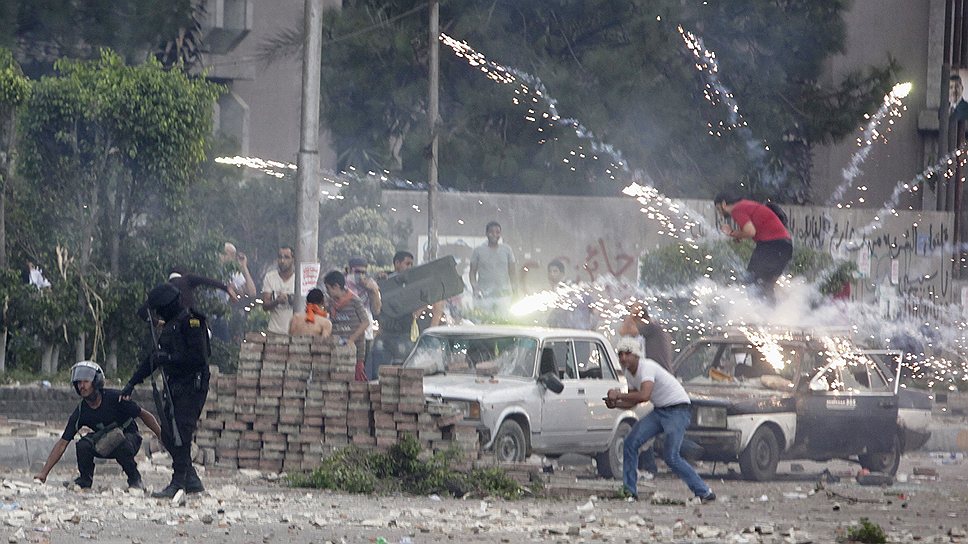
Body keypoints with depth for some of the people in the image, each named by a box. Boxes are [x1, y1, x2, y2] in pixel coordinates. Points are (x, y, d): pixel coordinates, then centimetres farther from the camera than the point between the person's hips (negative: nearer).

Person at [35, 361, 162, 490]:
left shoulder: (114, 398, -23)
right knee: (82, 445, -25)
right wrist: (44, 472, -15)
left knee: (121, 446, -37)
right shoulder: (80, 413, -13)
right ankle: (85, 481, -2)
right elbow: (62, 443, -10)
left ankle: (135, 480, -13)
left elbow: (144, 415, -13)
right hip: (105, 442, 3)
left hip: (130, 437, -3)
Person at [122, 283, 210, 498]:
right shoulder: (170, 325, 18)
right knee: (168, 435, 7)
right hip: (174, 387, 10)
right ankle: (191, 480, 14)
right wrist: (132, 383, 22)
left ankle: (178, 482, -12)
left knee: (181, 434, -13)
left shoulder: (191, 321, -12)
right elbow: (153, 356, 24)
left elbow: (198, 356, -20)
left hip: (191, 386, -10)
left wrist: (168, 358, -19)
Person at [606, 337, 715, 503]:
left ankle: (704, 492, -6)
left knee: (672, 458, -17)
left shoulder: (647, 367, -22)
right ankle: (630, 490, 4)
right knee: (630, 442, -3)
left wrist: (619, 395, -26)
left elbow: (644, 396, -37)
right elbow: (632, 402, 16)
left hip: (678, 410, -9)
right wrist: (615, 404, -4)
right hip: (659, 411, 9)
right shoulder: (629, 372, 7)